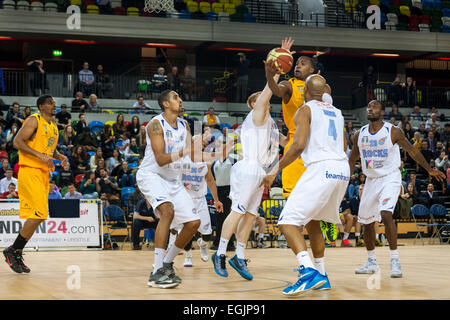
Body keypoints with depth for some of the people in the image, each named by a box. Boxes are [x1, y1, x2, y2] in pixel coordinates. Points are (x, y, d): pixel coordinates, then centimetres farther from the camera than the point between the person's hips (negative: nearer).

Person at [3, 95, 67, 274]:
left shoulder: (53, 125, 19)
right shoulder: (34, 120, -6)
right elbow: (17, 142, -14)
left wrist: (58, 156, 9)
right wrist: (40, 155, -22)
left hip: (44, 173, 9)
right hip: (30, 171, -9)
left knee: (36, 216, 7)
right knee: (39, 214, -16)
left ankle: (17, 254, 15)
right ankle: (12, 250, -5)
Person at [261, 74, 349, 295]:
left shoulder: (305, 110, 1)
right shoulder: (336, 112, 22)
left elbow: (299, 145, -12)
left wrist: (276, 170, -7)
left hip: (321, 169, -8)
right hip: (343, 170, 8)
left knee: (288, 221, -8)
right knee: (312, 221, 24)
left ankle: (309, 271, -27)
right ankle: (321, 277, 22)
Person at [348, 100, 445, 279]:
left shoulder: (392, 132, -11)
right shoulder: (360, 134, 1)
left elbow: (412, 151, -2)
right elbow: (352, 159, 15)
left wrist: (430, 170, 1)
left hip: (390, 178, -5)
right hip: (371, 180, 5)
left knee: (386, 214, -26)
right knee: (367, 222, 9)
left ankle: (395, 260, -19)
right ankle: (371, 262, 26)